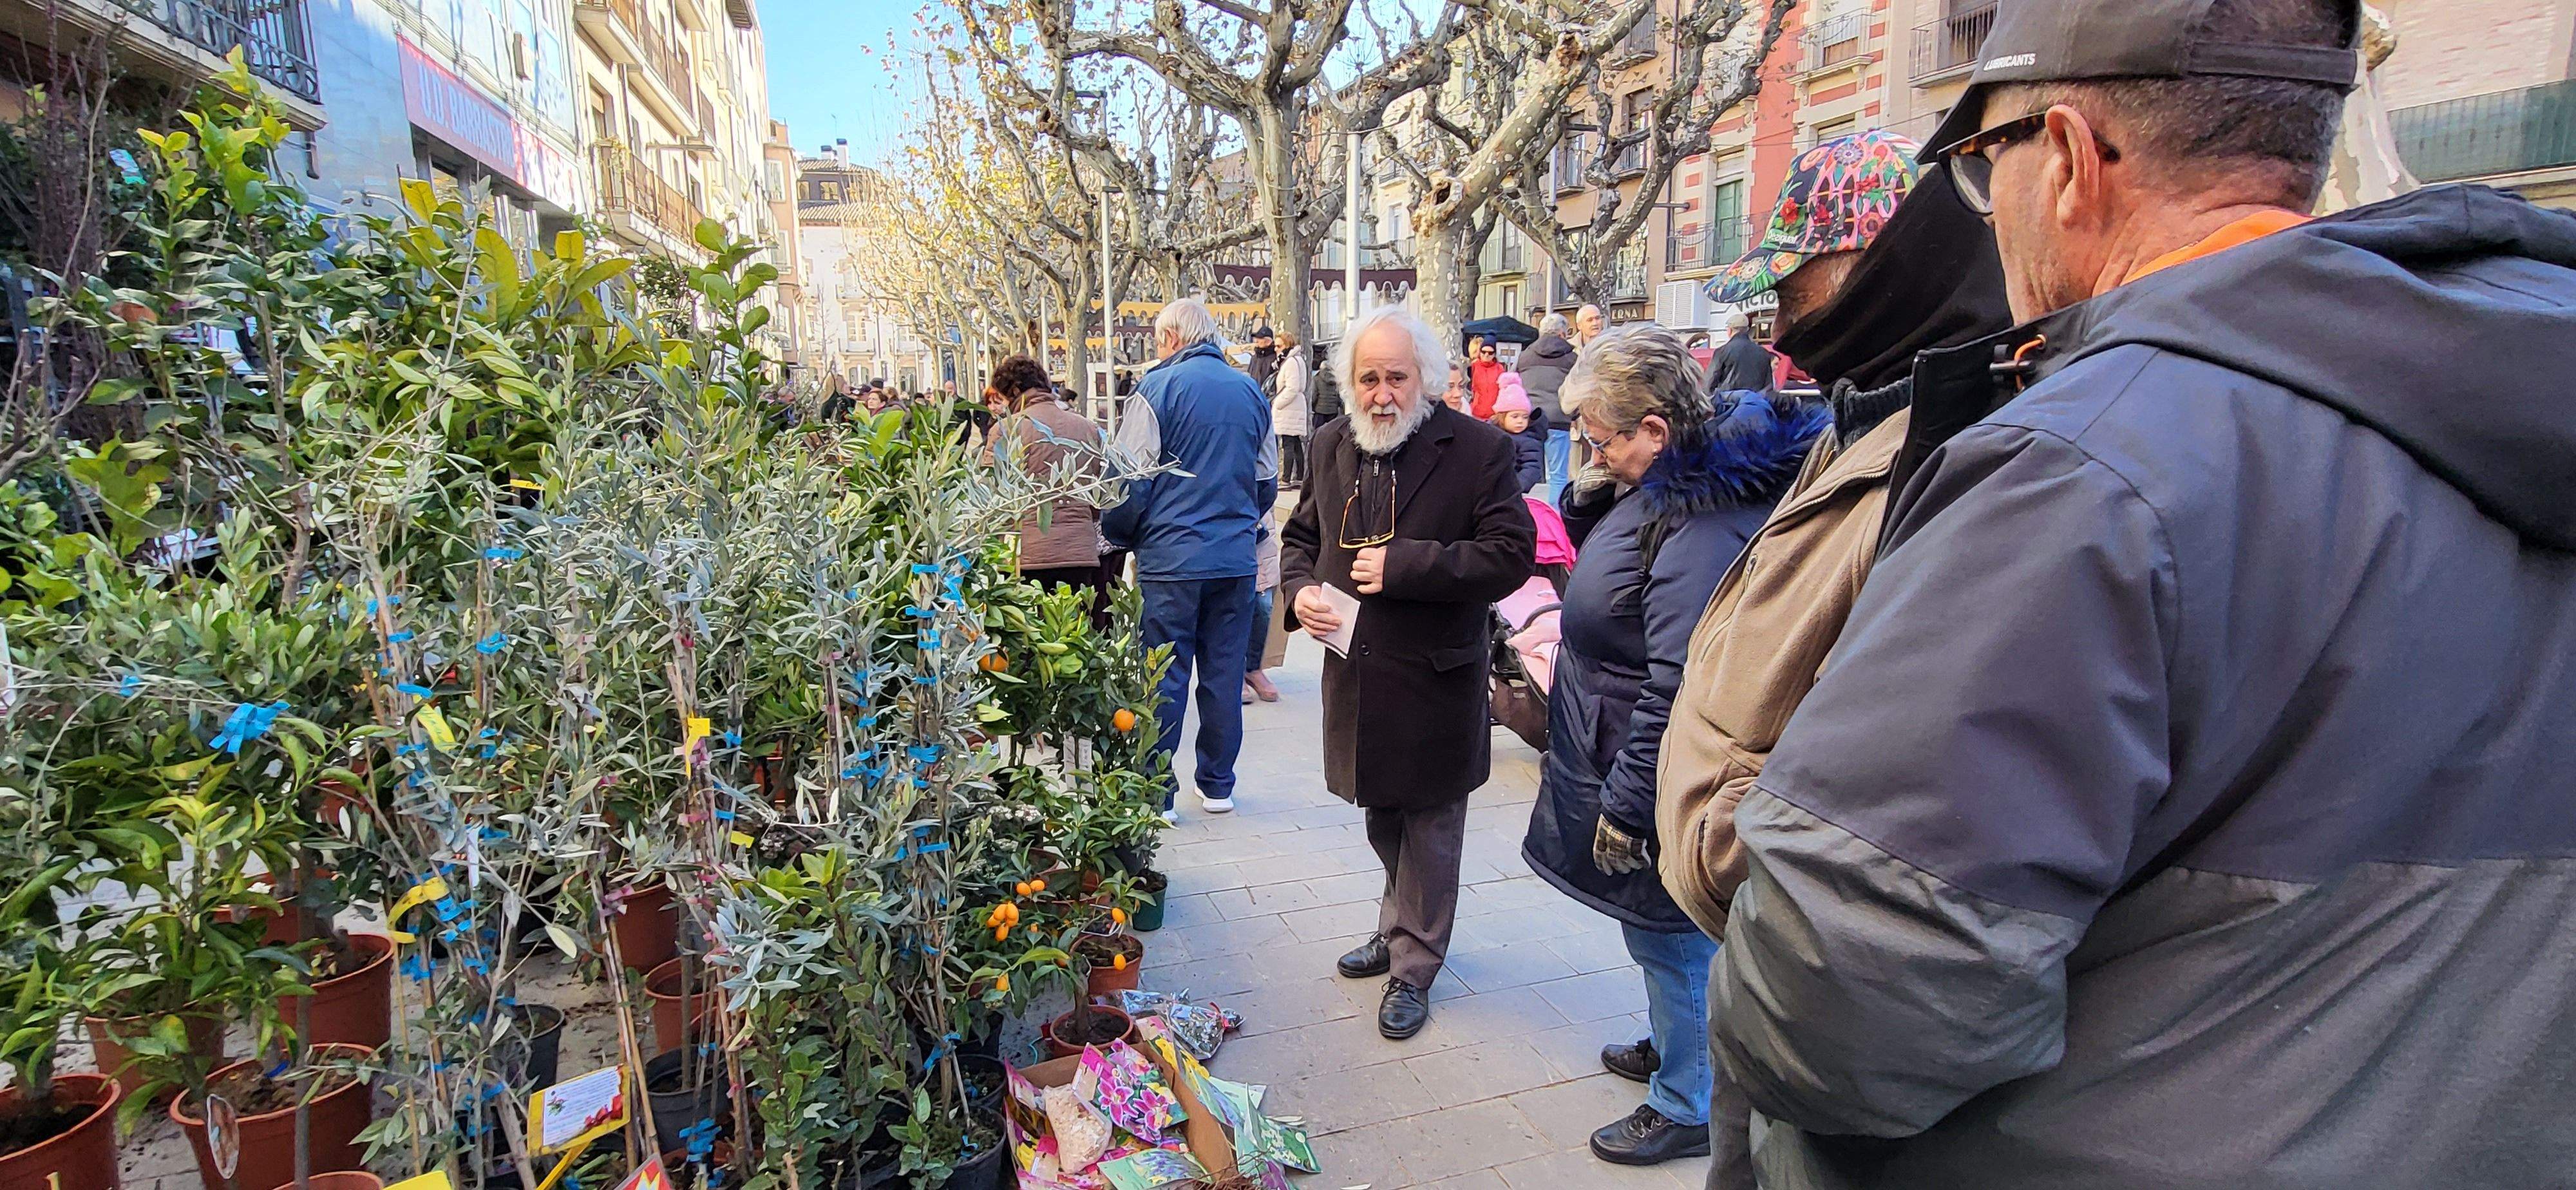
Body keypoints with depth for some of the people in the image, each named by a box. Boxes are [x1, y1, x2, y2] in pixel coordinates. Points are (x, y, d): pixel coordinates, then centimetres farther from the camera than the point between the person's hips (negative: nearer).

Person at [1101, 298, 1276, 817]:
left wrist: (1119, 536, 7)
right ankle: (1218, 785, 21)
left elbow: (1131, 482, -9)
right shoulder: (1251, 391, 8)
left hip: (1171, 557, -4)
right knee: (1224, 673, 12)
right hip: (1237, 557, 5)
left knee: (1163, 678, 3)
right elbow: (1268, 481, 16)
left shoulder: (1159, 388, -8)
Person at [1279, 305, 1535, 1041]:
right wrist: (1300, 589, -5)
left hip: (1436, 682, -5)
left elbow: (1511, 556, -18)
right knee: (1384, 823, 23)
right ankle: (1400, 930, 46)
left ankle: (1413, 968, 28)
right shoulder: (1332, 446, 4)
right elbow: (1301, 534, 16)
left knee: (1429, 832, 10)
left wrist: (1405, 566, -24)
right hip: (1357, 675, 5)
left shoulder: (1479, 449, -13)